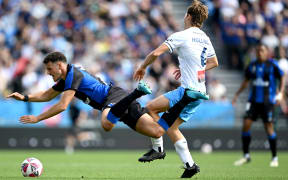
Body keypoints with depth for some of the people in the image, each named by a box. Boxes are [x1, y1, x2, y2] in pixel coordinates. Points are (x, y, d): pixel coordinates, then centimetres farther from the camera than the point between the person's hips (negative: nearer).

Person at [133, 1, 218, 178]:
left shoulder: (182, 35, -9)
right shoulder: (205, 38, 15)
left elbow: (156, 53, -15)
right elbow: (214, 63, 30)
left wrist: (142, 67, 2)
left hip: (188, 90, -8)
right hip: (200, 92, 8)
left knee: (151, 108, -3)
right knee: (171, 127, 12)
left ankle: (158, 148, -1)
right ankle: (190, 164, 6)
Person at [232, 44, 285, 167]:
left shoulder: (272, 65, -5)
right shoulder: (252, 65, 7)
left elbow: (282, 78, 1)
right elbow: (246, 81, 19)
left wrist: (280, 93, -11)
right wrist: (237, 94, 14)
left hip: (267, 101, -4)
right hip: (253, 100, 4)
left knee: (269, 127, -4)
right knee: (246, 124, -6)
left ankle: (274, 158, 10)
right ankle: (246, 156, 6)